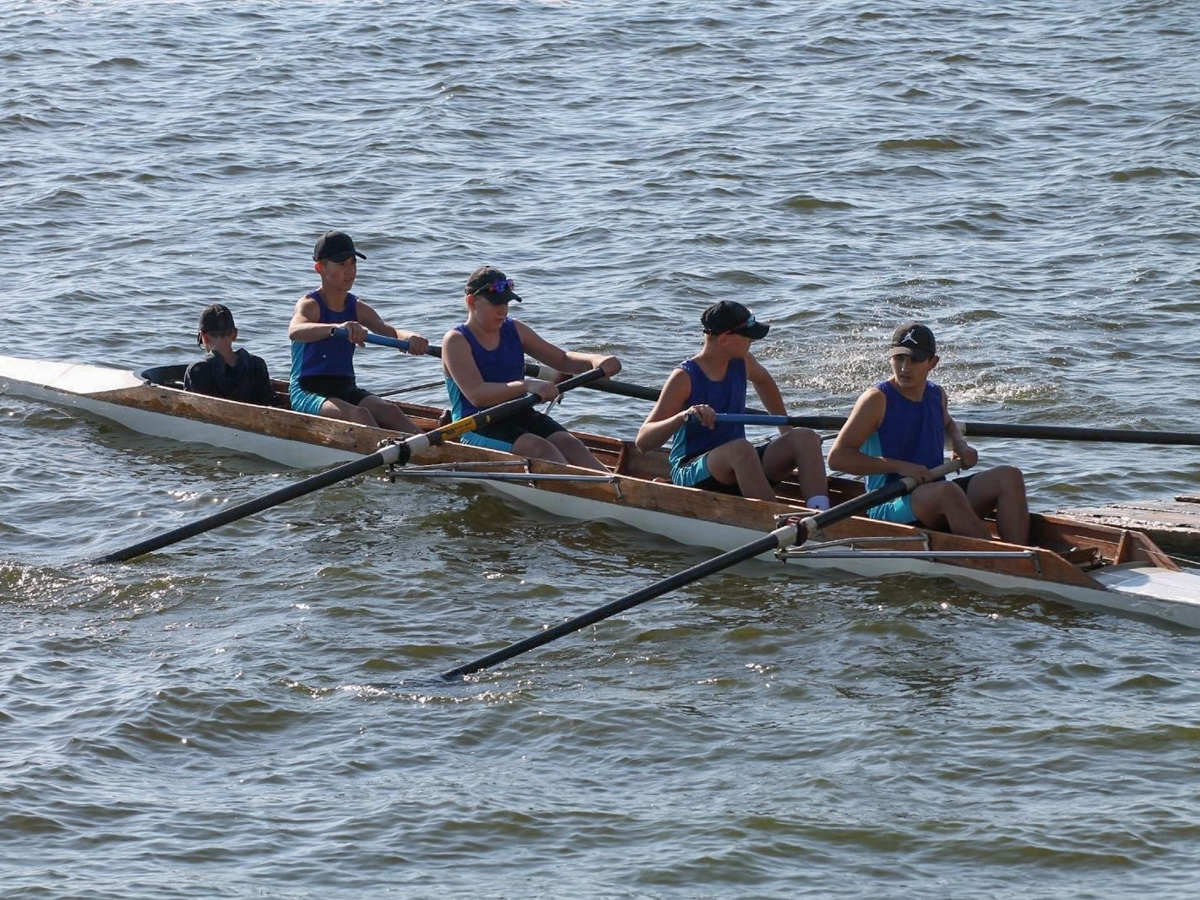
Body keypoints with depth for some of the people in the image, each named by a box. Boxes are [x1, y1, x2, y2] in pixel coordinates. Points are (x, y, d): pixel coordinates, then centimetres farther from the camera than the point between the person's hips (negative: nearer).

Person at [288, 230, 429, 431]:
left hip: (346, 390, 5)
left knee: (389, 412, -25)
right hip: (308, 392, -5)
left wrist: (410, 338, -34)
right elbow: (295, 331, -34)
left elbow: (389, 331, -7)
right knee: (359, 415, -33)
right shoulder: (309, 305, -9)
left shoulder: (358, 308, 9)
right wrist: (337, 328, -54)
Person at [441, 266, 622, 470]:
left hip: (520, 417, 6)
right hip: (477, 427, -5)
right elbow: (476, 394, -22)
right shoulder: (456, 341, -8)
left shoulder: (515, 330, 12)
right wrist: (526, 386, -35)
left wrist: (594, 361, -8)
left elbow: (562, 359, 15)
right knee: (540, 449, -31)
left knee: (570, 445, -22)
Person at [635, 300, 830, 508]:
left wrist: (786, 429, 32)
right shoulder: (685, 377, -15)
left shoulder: (741, 362, 4)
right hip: (690, 473, -7)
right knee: (741, 448, -38)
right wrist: (682, 417, -39)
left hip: (737, 469, 7)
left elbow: (763, 380, 32)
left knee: (807, 439, -13)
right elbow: (642, 441, -22)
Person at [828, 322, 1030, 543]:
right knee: (947, 491, -37)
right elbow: (837, 457, -15)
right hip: (888, 507, -7)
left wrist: (960, 445, 13)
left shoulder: (936, 394, 11)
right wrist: (899, 466, -21)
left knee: (1009, 476, -9)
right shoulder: (878, 399, -9)